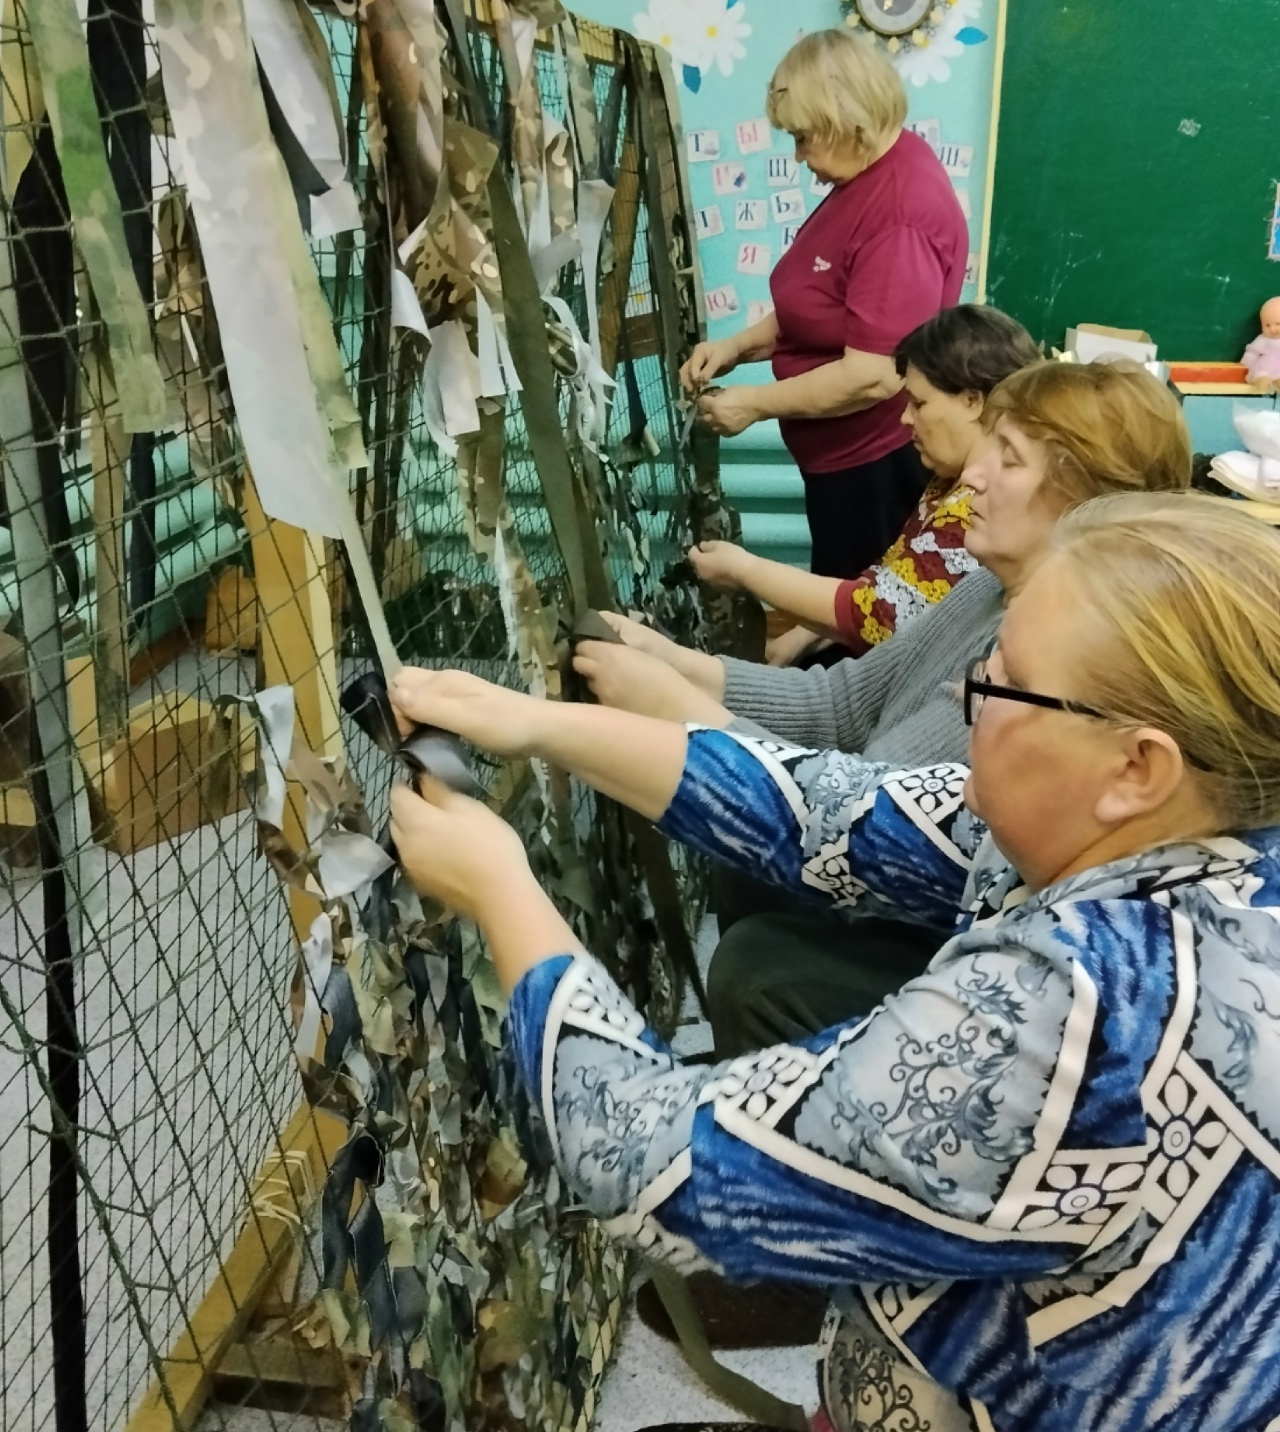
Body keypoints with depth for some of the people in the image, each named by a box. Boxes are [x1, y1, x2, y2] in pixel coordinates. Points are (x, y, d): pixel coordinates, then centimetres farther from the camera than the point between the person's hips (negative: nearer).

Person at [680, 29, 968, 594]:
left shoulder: (902, 210, -25)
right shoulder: (864, 176, 6)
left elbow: (875, 375, -28)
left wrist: (757, 402, -17)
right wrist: (739, 345, 2)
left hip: (879, 464, -10)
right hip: (843, 456, 10)